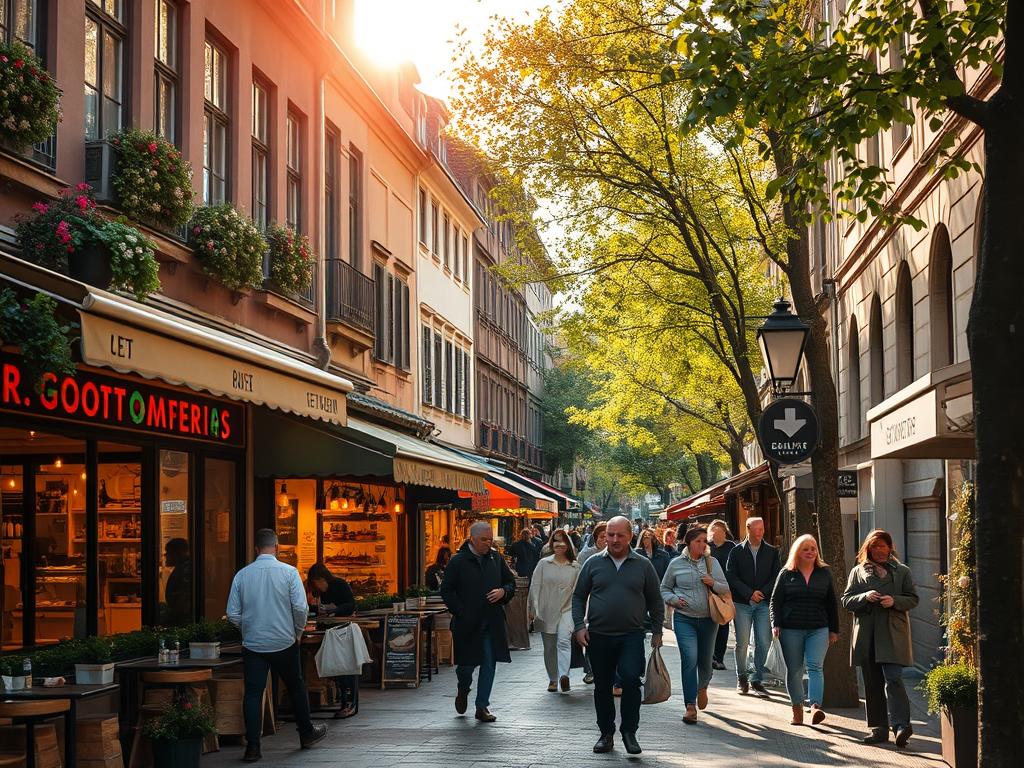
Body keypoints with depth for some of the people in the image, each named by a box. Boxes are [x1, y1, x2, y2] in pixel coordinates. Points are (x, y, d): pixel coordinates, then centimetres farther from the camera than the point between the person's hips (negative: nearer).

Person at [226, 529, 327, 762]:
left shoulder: (242, 575, -1)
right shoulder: (289, 572, -8)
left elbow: (233, 614, 0)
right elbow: (300, 607, -12)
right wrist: (298, 632, 4)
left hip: (252, 644, 1)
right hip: (284, 642, -1)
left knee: (253, 692, 4)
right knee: (296, 688, 16)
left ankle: (252, 747, -1)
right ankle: (307, 734, 30)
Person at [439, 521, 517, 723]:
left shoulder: (496, 558, 8)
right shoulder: (458, 561, -5)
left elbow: (511, 582, 18)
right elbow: (446, 591, -3)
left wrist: (503, 592, -4)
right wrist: (461, 612, -11)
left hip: (492, 623, 4)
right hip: (467, 622, -3)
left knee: (489, 663, 1)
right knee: (467, 662, 2)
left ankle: (482, 706, 9)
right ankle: (463, 690, 34)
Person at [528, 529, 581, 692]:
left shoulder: (575, 567, 4)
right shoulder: (544, 564, 4)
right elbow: (535, 587, 5)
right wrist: (533, 610, 0)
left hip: (566, 610, -2)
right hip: (546, 611, 2)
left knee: (564, 641, -23)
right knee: (549, 647, 8)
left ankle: (564, 675, -33)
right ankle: (553, 680, 20)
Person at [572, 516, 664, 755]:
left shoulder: (643, 565, 4)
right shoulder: (594, 563, 5)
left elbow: (655, 601, 10)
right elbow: (579, 596, 10)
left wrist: (657, 632, 7)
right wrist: (579, 626, -1)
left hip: (631, 636, -2)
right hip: (599, 636, 2)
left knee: (631, 679, -19)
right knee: (602, 686, 8)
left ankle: (629, 731, -4)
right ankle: (606, 734, 21)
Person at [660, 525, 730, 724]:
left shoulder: (712, 562, 5)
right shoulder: (676, 564, 1)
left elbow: (726, 589, 7)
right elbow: (664, 588, 11)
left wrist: (713, 583, -13)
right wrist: (674, 599, -9)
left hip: (708, 619, 2)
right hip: (684, 619, -2)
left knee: (705, 660, 12)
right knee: (689, 659, -14)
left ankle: (702, 687, 45)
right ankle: (690, 706, -10)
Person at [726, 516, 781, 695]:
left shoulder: (772, 552, 9)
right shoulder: (737, 551, 3)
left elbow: (776, 577, 6)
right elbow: (731, 576, -3)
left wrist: (762, 592, -8)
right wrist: (749, 593, -10)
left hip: (764, 603, 1)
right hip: (742, 603, -1)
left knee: (763, 643, -3)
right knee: (742, 643, 0)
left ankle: (758, 680, 7)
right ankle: (741, 678, 16)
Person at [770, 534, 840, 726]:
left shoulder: (824, 573, 10)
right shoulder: (786, 574, 5)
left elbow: (832, 603, 13)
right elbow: (775, 601, 5)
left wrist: (834, 630, 10)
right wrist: (776, 624, -7)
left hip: (818, 630, 0)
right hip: (791, 629, 0)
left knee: (815, 667, -14)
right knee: (794, 671, 5)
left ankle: (815, 707, -25)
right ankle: (797, 709, 14)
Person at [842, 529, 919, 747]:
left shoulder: (902, 571, 10)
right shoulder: (858, 572, 13)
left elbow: (913, 599, 8)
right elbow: (846, 600, 9)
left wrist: (894, 601, -11)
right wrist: (865, 597, -11)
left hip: (893, 634, -3)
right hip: (866, 636, 3)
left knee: (893, 679, -15)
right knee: (872, 684, 6)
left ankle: (901, 726, -20)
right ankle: (879, 729, 12)